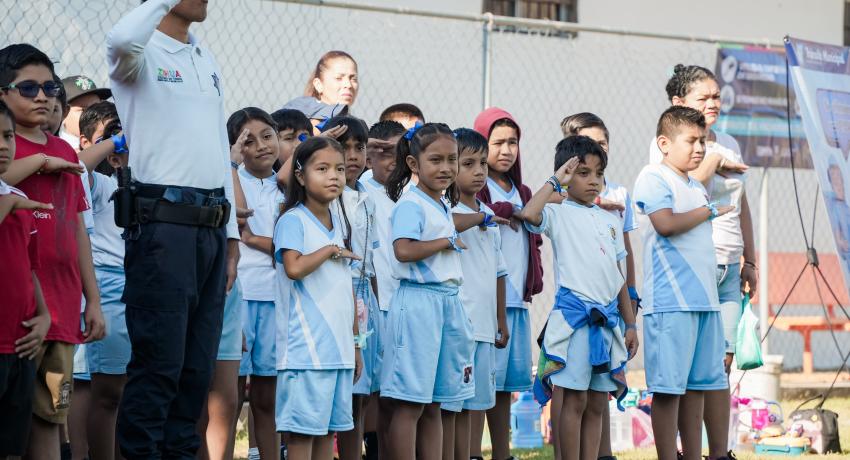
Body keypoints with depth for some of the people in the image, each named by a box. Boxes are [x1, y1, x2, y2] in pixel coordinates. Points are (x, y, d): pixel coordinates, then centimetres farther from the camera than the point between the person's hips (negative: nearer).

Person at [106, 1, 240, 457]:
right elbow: (122, 40, -31)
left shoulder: (206, 61, 19)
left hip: (211, 226, 7)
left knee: (198, 364, 8)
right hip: (163, 220, -7)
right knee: (159, 360, -8)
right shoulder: (142, 54, -4)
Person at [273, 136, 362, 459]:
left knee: (329, 427, 8)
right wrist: (331, 250, -9)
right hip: (307, 345, -7)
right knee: (302, 430, -7)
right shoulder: (293, 220, -6)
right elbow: (294, 268, -23)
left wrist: (355, 344, 19)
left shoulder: (340, 223, 17)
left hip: (339, 345, 8)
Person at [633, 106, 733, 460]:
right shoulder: (653, 177, -5)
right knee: (668, 386, -6)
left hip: (704, 299, 8)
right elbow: (665, 223, -20)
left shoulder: (697, 188, 21)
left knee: (697, 385, 9)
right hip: (671, 301, -8)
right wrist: (709, 211, -7)